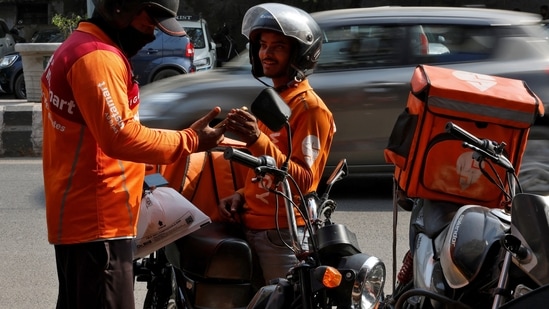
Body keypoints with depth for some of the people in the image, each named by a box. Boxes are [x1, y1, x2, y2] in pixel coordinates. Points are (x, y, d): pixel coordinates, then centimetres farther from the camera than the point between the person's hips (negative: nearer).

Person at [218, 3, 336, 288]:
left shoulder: (309, 106, -12)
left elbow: (304, 180, -20)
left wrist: (258, 141, -29)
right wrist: (242, 196, 9)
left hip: (283, 232, -9)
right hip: (252, 227, 9)